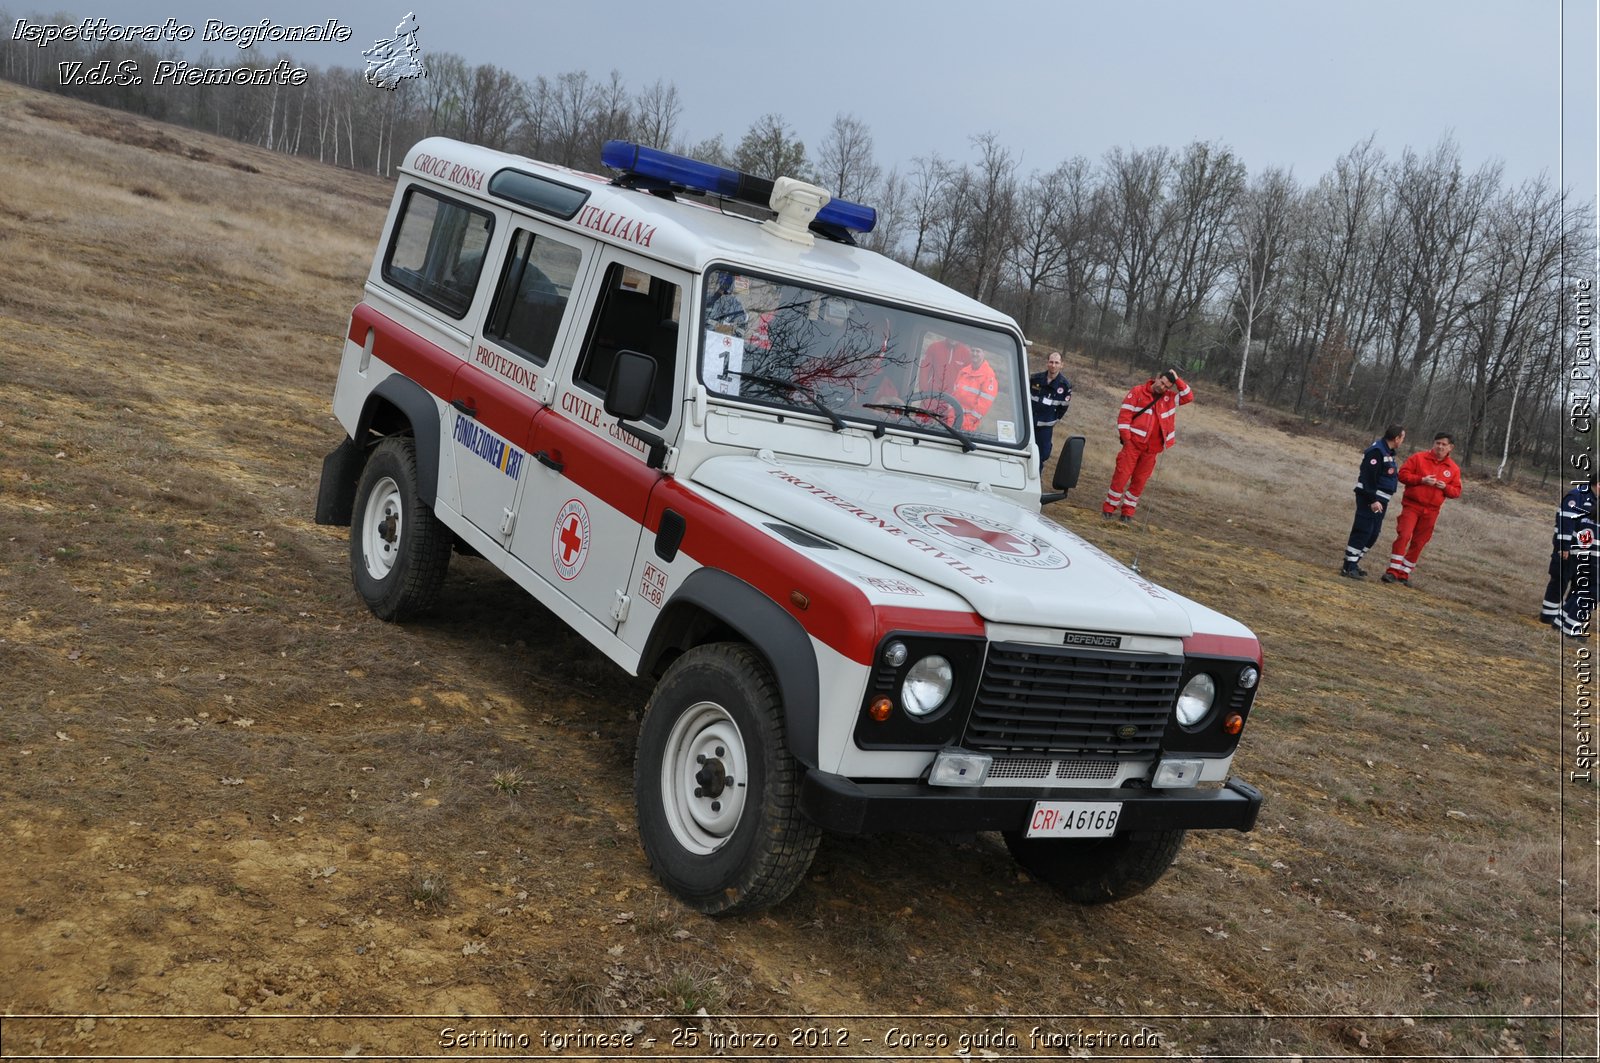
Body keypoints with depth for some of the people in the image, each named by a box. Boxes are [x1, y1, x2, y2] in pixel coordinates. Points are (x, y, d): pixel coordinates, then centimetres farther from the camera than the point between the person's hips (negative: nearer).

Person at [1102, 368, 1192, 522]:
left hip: (1152, 448, 4)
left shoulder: (1170, 398, 11)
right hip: (1133, 443, -4)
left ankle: (1128, 510, 13)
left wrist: (1178, 380, -1)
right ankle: (1109, 508, 2)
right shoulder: (1138, 392, -1)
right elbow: (1125, 414, -5)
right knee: (1122, 475, -5)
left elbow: (1189, 397, 6)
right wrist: (1126, 437, -11)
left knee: (1140, 480, 5)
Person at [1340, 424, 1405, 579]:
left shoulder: (1388, 453, 15)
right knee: (1363, 531, -11)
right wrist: (1373, 500, -25)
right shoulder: (1376, 452, -17)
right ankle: (1349, 567, -9)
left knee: (1373, 534, 12)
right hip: (1369, 498, -10)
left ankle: (1353, 563, 19)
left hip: (1379, 500, 10)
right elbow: (1368, 478, -22)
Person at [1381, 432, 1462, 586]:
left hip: (1431, 511, 3)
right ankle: (1393, 571, -13)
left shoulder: (1454, 469, 6)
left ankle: (1404, 574, 15)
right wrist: (1421, 480, -18)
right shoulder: (1419, 458, -1)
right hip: (1411, 506, -3)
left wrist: (1445, 487, -13)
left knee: (1418, 543, 6)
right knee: (1403, 536, -16)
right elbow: (1403, 474, -5)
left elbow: (1457, 491, 9)